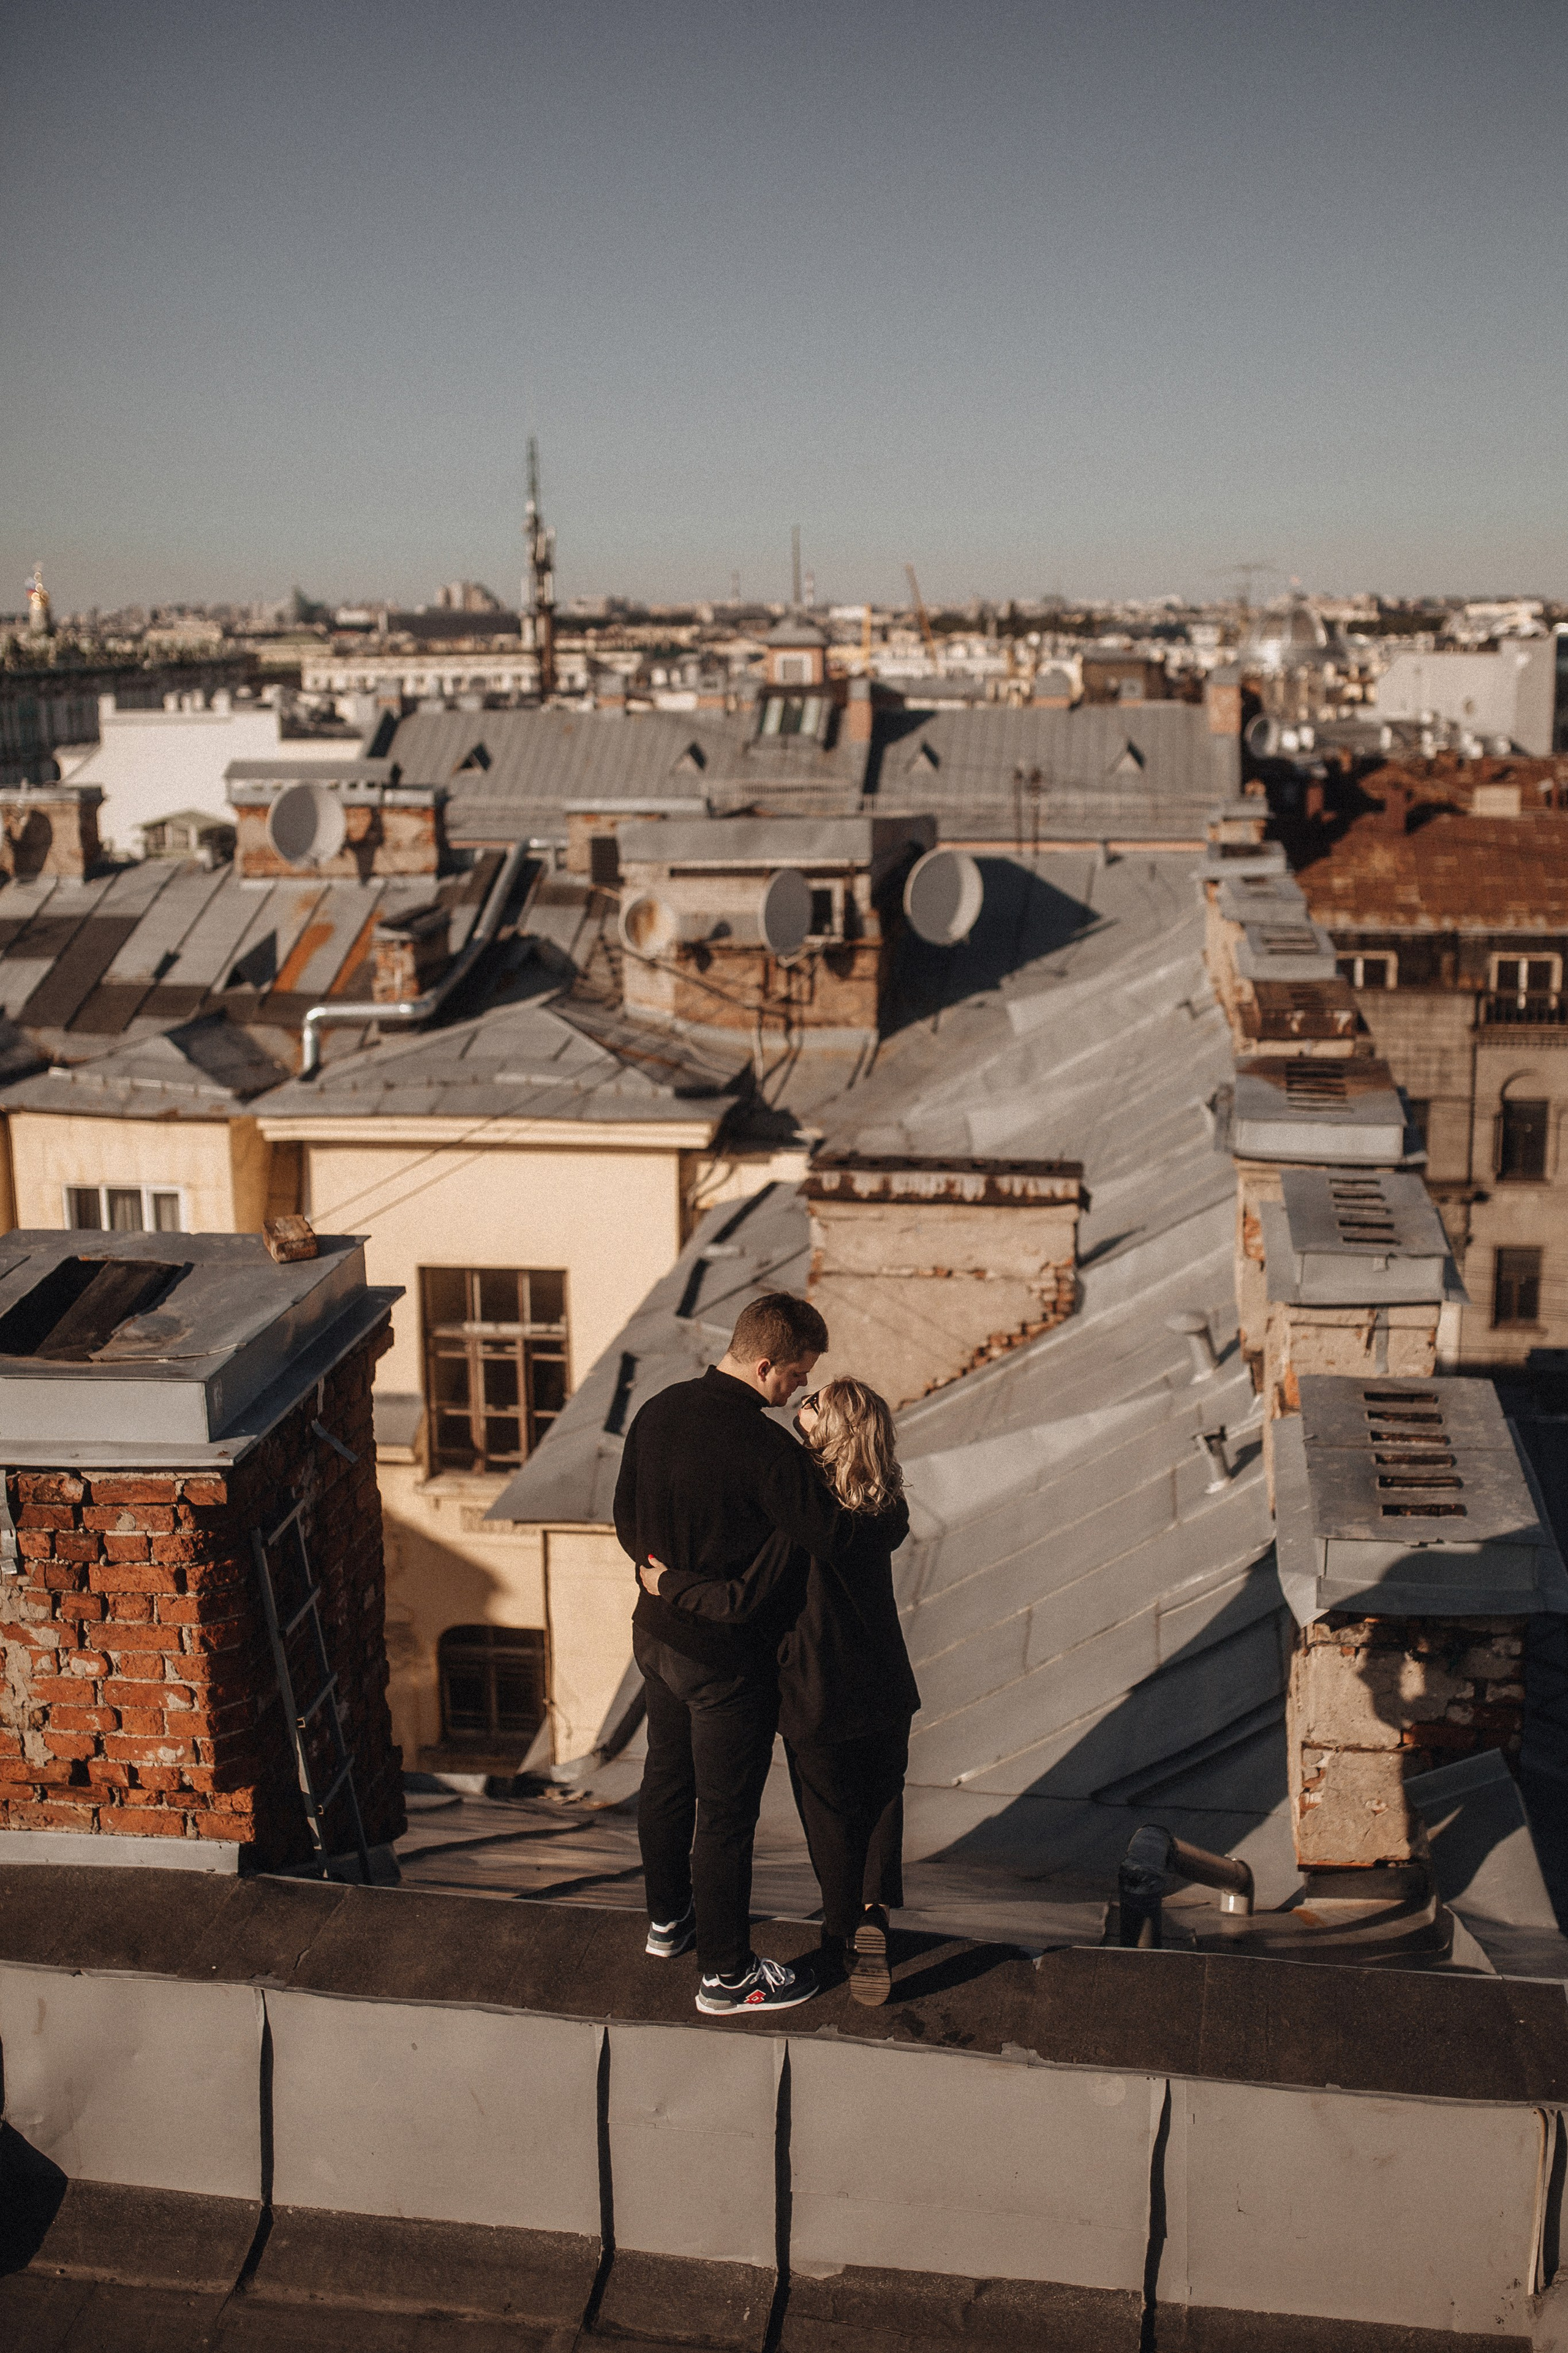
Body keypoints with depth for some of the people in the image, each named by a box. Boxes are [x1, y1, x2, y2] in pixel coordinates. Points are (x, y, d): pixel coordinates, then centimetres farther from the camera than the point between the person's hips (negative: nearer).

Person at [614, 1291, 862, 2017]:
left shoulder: (656, 1412, -3)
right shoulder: (764, 1447, -28)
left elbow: (627, 1522, 8)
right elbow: (832, 1535, -23)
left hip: (657, 1632, 8)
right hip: (727, 1655, -8)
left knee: (667, 1778, 25)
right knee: (726, 1810, 7)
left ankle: (668, 1919, 45)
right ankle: (726, 1975, 21)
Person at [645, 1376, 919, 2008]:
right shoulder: (885, 1512, -8)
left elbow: (747, 1602, -24)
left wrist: (668, 1585, -12)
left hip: (816, 1696, -4)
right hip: (885, 1693, 4)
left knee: (831, 1817, 16)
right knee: (881, 1802, 21)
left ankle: (845, 1932, 30)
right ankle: (874, 1914, 4)